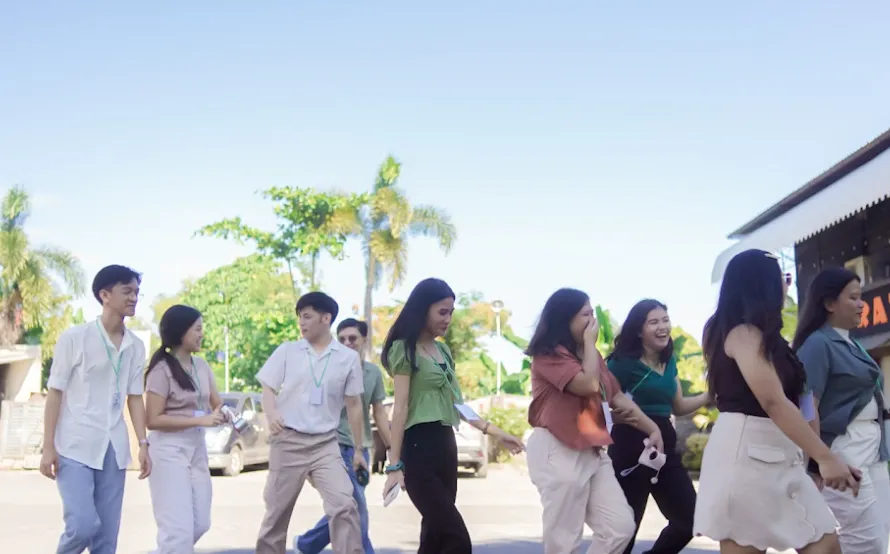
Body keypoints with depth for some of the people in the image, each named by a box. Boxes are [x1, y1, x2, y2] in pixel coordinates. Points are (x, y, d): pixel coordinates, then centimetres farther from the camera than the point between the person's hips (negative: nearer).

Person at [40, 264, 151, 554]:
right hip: (75, 446, -5)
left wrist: (143, 444, 3)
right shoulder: (74, 337, -6)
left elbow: (134, 398, 11)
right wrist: (48, 446, -8)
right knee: (83, 524, -14)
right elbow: (55, 393, -4)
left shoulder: (136, 346, 7)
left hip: (114, 449, 5)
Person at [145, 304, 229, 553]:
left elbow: (217, 404, 10)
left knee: (200, 525, 13)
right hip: (169, 450, -7)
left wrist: (225, 415, -14)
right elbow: (153, 420, -17)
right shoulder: (162, 370, -13)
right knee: (179, 530, -8)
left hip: (197, 448, 7)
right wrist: (200, 419, -23)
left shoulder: (201, 365, 6)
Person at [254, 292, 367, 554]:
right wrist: (272, 415, -22)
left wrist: (359, 449, 10)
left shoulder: (349, 357, 3)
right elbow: (268, 389, 1)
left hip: (325, 444, 0)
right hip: (288, 441, 0)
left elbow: (354, 405, 8)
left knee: (344, 506, -15)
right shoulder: (286, 351, 2)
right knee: (277, 511, 9)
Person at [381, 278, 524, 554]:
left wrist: (494, 431, 13)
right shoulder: (404, 349, -6)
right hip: (419, 447, -8)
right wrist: (395, 465, -15)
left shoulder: (443, 350, 16)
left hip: (445, 444, 8)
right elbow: (400, 407, -11)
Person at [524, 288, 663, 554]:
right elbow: (589, 384, -23)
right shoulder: (548, 354, -11)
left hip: (594, 452, 8)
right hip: (559, 452, -8)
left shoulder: (591, 354, 16)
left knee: (620, 527, 3)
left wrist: (652, 428, 13)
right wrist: (590, 342, -10)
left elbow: (616, 395, 17)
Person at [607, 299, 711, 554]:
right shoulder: (624, 362, -10)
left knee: (689, 520, 12)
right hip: (631, 446, -7)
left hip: (665, 445, 8)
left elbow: (679, 407, 20)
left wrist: (710, 394, 8)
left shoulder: (669, 361, 12)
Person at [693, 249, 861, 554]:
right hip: (747, 452, -10)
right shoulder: (743, 332, -13)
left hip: (774, 454, 10)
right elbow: (773, 401, -23)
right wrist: (825, 457, -25)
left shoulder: (758, 335, 17)